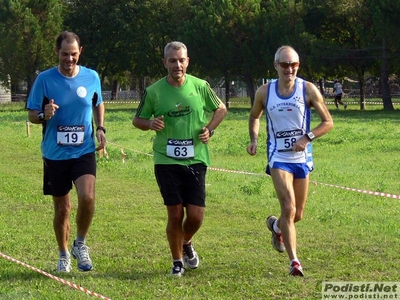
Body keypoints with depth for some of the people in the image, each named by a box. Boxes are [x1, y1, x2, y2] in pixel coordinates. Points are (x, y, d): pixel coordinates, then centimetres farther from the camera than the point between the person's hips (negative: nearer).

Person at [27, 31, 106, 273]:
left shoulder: (92, 77, 0)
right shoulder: (45, 79, -6)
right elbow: (32, 115, -2)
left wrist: (100, 128, 2)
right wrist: (44, 115, -24)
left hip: (84, 151, 0)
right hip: (55, 154, 0)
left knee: (87, 197, -22)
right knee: (62, 209, 7)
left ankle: (81, 244, 2)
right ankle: (64, 255, 28)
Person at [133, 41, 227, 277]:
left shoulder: (200, 87, 1)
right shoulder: (154, 91, -1)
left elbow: (221, 109, 16)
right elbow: (137, 120, 10)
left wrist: (210, 129, 0)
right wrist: (150, 123, -12)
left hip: (196, 160, 1)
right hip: (166, 161, -1)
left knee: (196, 216, -2)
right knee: (175, 215, -3)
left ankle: (187, 244, 31)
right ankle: (177, 261, 17)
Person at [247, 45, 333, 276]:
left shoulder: (308, 90, -5)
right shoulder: (265, 92, -2)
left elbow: (328, 122, -2)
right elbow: (254, 117, 17)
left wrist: (307, 137, -17)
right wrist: (254, 140, -1)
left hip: (302, 158, 2)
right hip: (278, 157, -2)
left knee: (298, 214, 12)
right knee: (289, 208, -18)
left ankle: (276, 225, 46)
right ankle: (294, 261, -14)